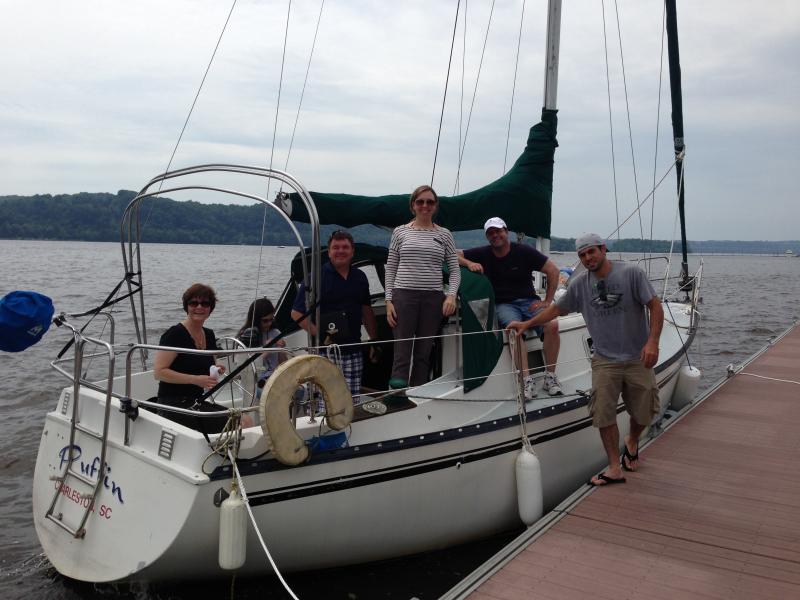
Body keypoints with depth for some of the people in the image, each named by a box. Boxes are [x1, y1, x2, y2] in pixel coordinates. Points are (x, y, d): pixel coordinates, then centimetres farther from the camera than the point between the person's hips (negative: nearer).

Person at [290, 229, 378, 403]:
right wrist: (319, 335, -17)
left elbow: (366, 311, 22)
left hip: (353, 351, 5)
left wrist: (374, 341, 18)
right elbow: (297, 313, -7)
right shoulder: (317, 276, -4)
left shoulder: (360, 277, 13)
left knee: (353, 403, 6)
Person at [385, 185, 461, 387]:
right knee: (402, 352, -6)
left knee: (424, 352, 5)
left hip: (433, 297, 1)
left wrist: (451, 295, -7)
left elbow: (455, 269, 9)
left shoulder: (444, 235, 9)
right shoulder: (400, 232, 8)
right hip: (404, 295, -1)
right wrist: (389, 300, 0)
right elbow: (390, 269, 7)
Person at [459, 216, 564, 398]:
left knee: (552, 325, -28)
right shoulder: (483, 254, 6)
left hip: (529, 301, 1)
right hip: (503, 305, -1)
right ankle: (527, 381, -35)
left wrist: (547, 302, -2)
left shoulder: (524, 251, 2)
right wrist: (469, 263, -12)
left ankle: (550, 377, -15)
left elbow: (553, 271, 3)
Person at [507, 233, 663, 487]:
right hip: (605, 360, 2)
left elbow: (655, 307, -7)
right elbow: (557, 308, 14)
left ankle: (632, 442, 40)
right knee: (604, 414, -4)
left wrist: (652, 342, -18)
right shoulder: (579, 283, 2)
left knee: (643, 413, 7)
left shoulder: (631, 273, -7)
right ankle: (615, 468, 8)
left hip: (638, 359, -1)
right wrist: (527, 324, 11)